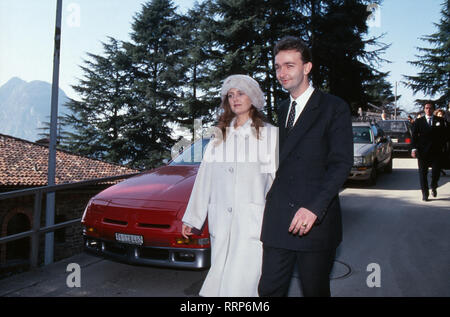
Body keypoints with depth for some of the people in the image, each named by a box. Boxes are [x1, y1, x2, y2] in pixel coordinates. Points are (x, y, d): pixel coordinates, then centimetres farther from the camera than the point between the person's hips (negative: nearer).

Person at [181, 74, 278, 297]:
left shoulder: (269, 134, 3)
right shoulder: (219, 137, 16)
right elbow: (204, 179, 15)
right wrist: (191, 218, 13)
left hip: (253, 222, -4)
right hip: (221, 223, 4)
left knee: (243, 281, -9)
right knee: (221, 277, 6)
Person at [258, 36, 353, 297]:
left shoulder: (334, 107, -3)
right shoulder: (282, 110, 17)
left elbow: (341, 163, -11)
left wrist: (314, 207, -21)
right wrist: (273, 196, 4)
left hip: (316, 220, -5)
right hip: (277, 220, 5)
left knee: (315, 290, 9)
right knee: (269, 289, 6)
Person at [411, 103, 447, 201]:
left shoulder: (440, 120, 8)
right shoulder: (418, 121, 6)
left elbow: (444, 134, 8)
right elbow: (414, 136, 1)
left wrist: (442, 146, -3)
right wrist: (414, 148, -10)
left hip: (436, 151, 1)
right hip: (422, 151, 0)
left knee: (436, 171, 2)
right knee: (423, 172, 1)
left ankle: (433, 187, 30)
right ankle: (425, 193, 10)